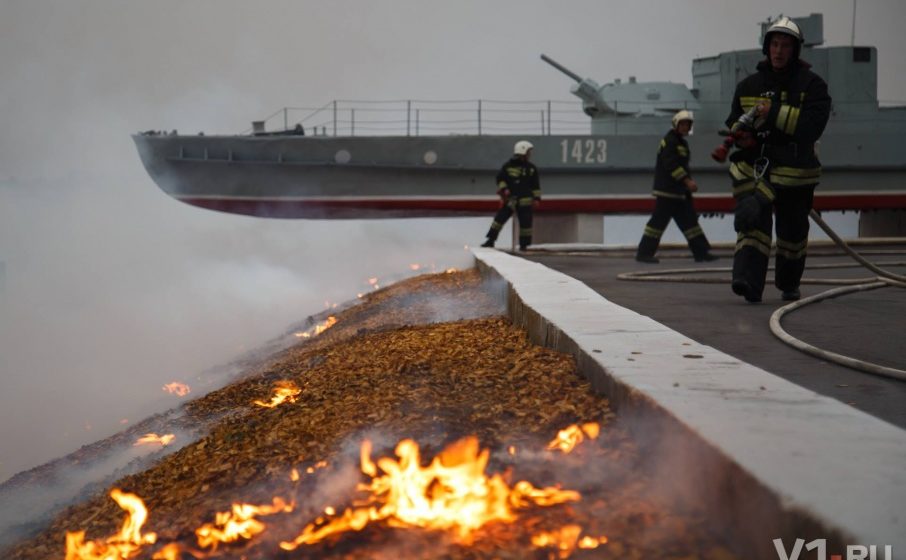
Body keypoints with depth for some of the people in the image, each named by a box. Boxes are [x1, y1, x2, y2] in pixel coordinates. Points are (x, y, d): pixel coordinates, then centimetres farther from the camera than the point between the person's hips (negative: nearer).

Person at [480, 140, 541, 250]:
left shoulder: (531, 168, 5)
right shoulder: (508, 165, -1)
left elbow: (536, 185, 8)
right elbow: (500, 178, 4)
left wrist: (537, 198, 2)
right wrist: (503, 189, -10)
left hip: (525, 200, 1)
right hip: (510, 199, -1)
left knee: (525, 221, -3)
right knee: (500, 217, -5)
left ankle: (524, 244, 8)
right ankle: (490, 240, 2)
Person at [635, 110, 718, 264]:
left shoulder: (682, 143, 19)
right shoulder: (669, 141, -11)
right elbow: (671, 165, -22)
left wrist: (690, 180, 11)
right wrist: (687, 181, -25)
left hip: (680, 191, 10)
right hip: (666, 190, -10)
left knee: (689, 220, 7)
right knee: (659, 220, -9)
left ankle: (701, 252, 9)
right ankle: (644, 253, -5)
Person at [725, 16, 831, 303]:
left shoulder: (811, 84, -2)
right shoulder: (749, 85, 9)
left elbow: (813, 124, -17)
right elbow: (733, 121, 20)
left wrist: (774, 113, -24)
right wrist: (740, 136, -3)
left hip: (795, 169, -1)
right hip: (753, 165, 1)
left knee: (793, 231, 12)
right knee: (752, 218, -21)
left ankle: (789, 284, 34)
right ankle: (748, 280, -30)